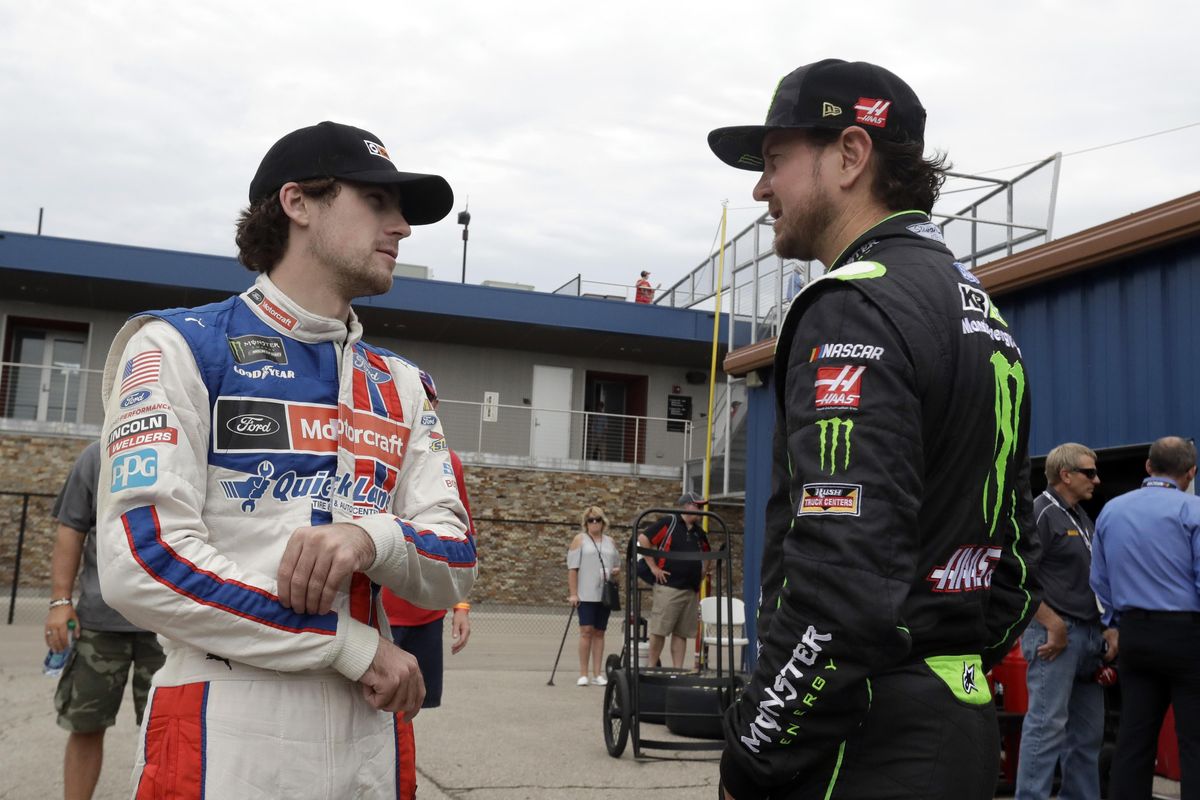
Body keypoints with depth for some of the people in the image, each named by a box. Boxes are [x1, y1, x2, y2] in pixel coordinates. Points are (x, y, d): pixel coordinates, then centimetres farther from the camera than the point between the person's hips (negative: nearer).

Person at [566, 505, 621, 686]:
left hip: (605, 595, 4)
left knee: (599, 632, 6)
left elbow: (617, 565, 22)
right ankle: (583, 674, -4)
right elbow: (572, 568, -4)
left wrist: (617, 571, -2)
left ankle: (597, 674, 9)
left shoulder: (610, 541, 15)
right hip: (586, 594, -4)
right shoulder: (580, 539, 2)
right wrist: (573, 593, -12)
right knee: (586, 631, -9)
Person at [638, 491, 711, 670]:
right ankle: (650, 669, 5)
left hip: (691, 590, 6)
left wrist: (701, 574, 18)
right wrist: (653, 567, -10)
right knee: (659, 631, -4)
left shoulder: (699, 533, 17)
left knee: (682, 633, 7)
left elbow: (706, 555, 33)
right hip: (668, 587, -6)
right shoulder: (668, 523, -4)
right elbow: (643, 540, -9)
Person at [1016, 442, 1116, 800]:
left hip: (1089, 635, 9)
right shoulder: (1041, 513, -10)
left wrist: (1108, 628, 13)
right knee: (1047, 724, -8)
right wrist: (1054, 625, -19)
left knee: (1088, 730, 13)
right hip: (1055, 635, -9)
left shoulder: (1083, 518, 19)